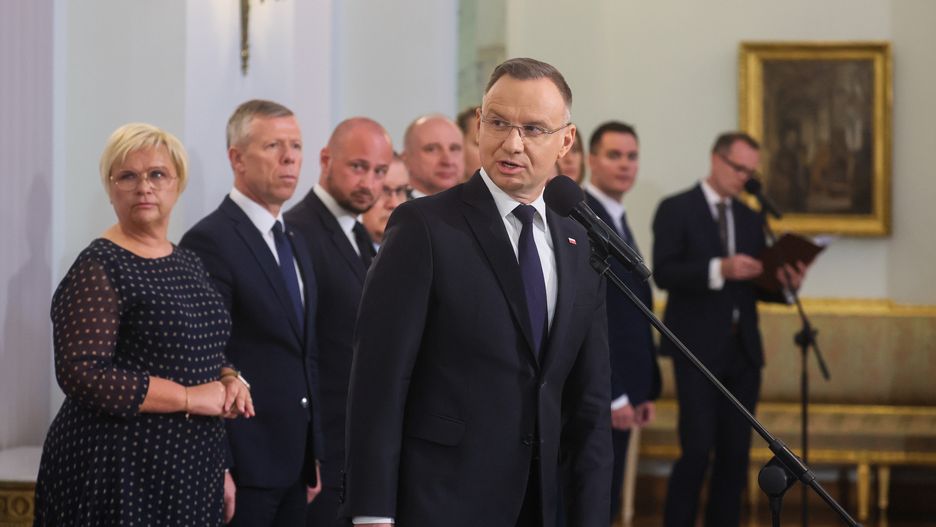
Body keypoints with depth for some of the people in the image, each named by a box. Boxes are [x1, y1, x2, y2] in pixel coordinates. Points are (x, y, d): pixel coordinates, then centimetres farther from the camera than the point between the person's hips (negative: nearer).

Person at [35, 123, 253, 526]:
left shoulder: (187, 264, 12)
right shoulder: (98, 270, -11)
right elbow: (82, 373, -20)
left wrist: (230, 382, 0)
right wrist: (189, 397, -18)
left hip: (190, 472, 7)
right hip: (120, 473, -7)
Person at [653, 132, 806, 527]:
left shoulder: (751, 219, 16)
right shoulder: (676, 210, -2)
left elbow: (758, 286, 15)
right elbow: (664, 273, -13)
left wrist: (786, 283, -7)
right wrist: (719, 269, -25)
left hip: (743, 351, 6)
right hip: (698, 348, -6)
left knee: (735, 455, 5)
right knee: (698, 451, -11)